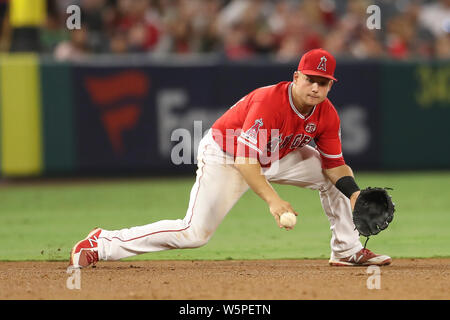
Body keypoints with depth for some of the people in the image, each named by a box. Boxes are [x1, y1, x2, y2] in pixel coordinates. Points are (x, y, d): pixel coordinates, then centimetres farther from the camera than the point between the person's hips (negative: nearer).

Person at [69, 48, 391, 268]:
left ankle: (347, 250, 12)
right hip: (224, 157, -7)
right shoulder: (268, 102, -33)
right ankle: (103, 244, -8)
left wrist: (354, 194, -20)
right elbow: (245, 159, -38)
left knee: (333, 177, -2)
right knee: (194, 233, -16)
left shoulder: (327, 115, -11)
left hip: (273, 158, 7)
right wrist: (273, 200, -46)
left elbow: (335, 165, -2)